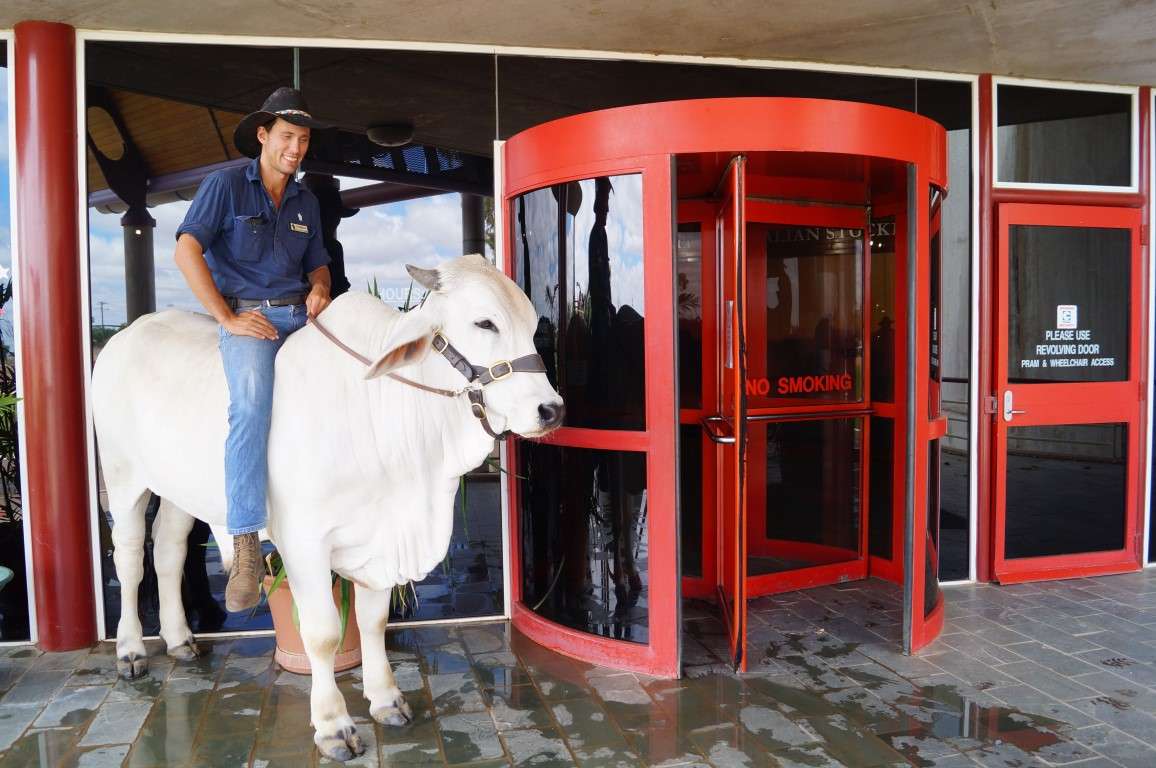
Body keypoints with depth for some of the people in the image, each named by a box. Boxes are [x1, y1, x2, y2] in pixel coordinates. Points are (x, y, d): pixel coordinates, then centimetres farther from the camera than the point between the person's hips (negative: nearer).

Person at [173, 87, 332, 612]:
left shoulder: (305, 202, 18)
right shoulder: (227, 183, 2)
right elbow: (186, 251, -7)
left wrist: (319, 290, -1)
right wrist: (227, 318, -13)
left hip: (301, 316, 6)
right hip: (245, 315, -5)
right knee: (252, 401, -32)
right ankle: (246, 547, -32)